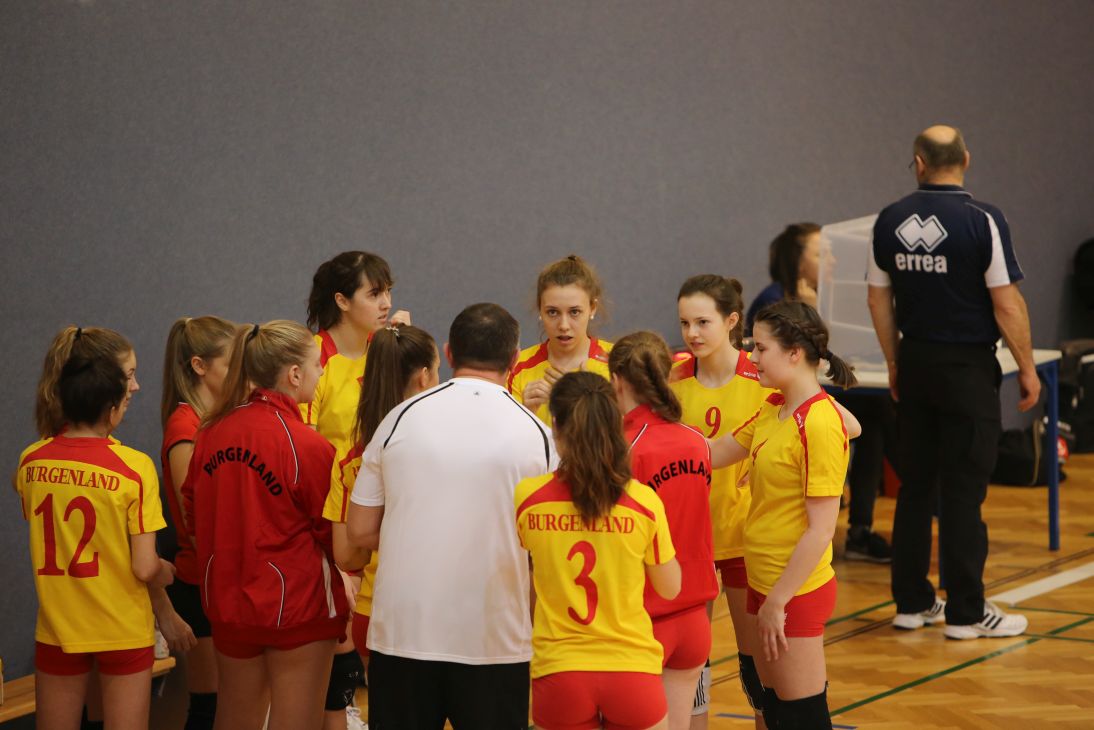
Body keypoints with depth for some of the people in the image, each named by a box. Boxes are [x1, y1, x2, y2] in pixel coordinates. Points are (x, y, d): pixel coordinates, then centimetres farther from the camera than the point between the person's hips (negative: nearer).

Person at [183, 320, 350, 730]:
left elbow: (192, 514, 9)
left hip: (227, 602, 6)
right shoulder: (307, 446, -19)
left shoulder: (212, 433, -2)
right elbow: (336, 534, -9)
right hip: (297, 604, -6)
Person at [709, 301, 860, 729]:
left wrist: (777, 601, -18)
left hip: (796, 592, -9)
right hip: (763, 581, 9)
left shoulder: (819, 424, -21)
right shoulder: (774, 408, 5)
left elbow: (820, 530, -21)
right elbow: (714, 455, 12)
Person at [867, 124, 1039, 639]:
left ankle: (911, 602, 17)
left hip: (915, 365, 5)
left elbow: (879, 298, 8)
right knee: (963, 490, -2)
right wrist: (1027, 368, -4)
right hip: (968, 366, -5)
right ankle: (965, 612, 1)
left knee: (917, 484, 12)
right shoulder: (981, 222, -13)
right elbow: (1006, 304, -14)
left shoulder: (890, 222, 2)